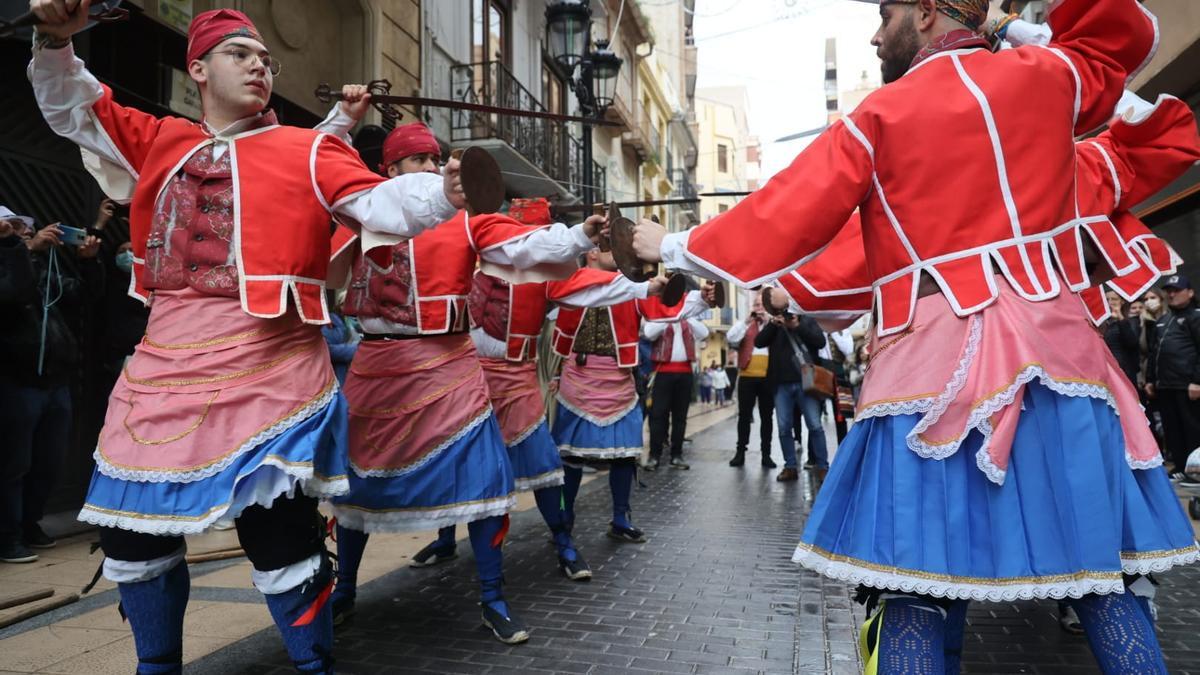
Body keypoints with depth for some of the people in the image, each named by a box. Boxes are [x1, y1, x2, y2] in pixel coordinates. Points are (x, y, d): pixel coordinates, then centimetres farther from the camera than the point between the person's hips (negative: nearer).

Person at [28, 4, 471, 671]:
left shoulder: (308, 149, 2)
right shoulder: (159, 141, 15)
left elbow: (380, 203, -11)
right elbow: (72, 109, 25)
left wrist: (444, 193, -31)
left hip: (265, 374, -5)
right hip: (162, 370, 6)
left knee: (281, 535, -2)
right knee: (133, 532, 16)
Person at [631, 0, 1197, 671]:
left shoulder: (879, 115, 3)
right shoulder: (1047, 74, 12)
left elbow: (781, 217, 3)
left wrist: (677, 247, 14)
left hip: (937, 358, -3)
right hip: (1056, 341, 4)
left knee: (915, 585, 3)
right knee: (1103, 574, 12)